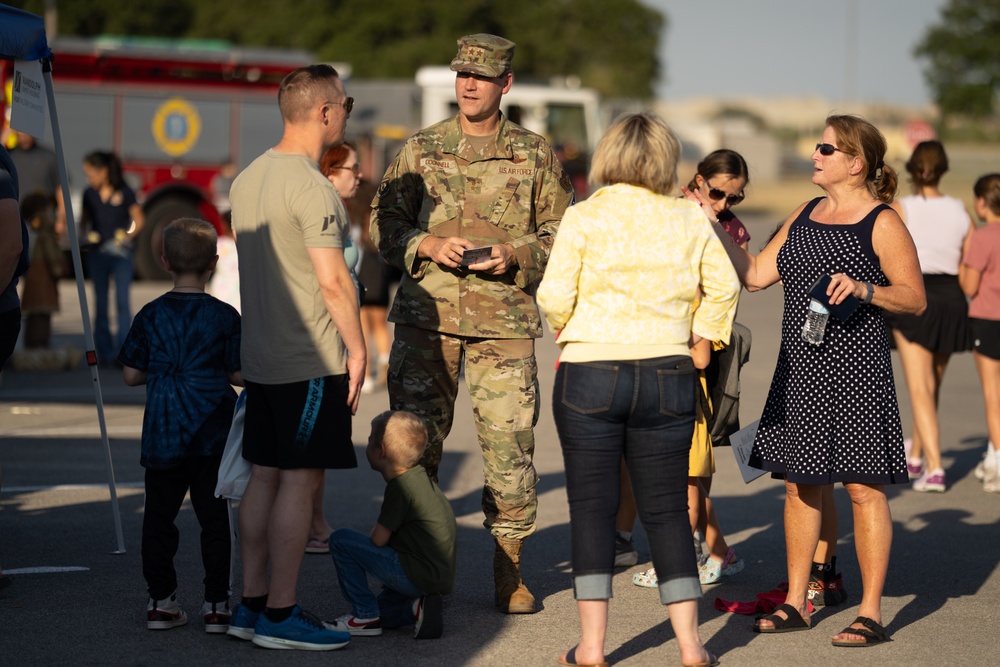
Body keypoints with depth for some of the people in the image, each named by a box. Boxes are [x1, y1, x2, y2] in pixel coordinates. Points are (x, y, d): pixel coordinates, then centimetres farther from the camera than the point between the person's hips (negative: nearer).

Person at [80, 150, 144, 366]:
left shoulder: (124, 192, -4)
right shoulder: (89, 194, 5)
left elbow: (138, 220, 2)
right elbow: (84, 218, 15)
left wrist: (127, 236, -10)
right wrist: (85, 233, -3)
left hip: (120, 252, -4)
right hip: (97, 253, 4)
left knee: (122, 301, -9)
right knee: (100, 303, 6)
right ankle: (103, 352, 11)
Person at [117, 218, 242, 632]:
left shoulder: (151, 315, -1)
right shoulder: (224, 317, -5)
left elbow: (132, 375, 2)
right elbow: (240, 376, -4)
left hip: (162, 432, 1)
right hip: (212, 435, -1)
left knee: (159, 516, 9)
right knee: (214, 517, 4)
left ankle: (160, 600, 12)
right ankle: (216, 603, 5)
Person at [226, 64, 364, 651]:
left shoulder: (248, 178, 12)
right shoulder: (311, 187, -16)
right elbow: (333, 280, -19)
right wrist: (357, 348, -10)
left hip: (261, 358, 9)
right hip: (311, 361, -9)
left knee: (265, 477, 12)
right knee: (299, 480, -5)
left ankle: (253, 603, 16)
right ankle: (280, 614, -2)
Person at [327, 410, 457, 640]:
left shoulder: (401, 487, -17)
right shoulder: (420, 478, 13)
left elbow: (378, 540, -14)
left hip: (418, 575, -10)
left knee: (340, 541, -8)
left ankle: (365, 615, -4)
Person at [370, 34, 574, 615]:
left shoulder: (535, 154, 7)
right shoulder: (421, 150, 9)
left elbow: (561, 234, 9)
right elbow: (384, 221, 10)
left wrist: (516, 254, -10)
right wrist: (427, 246, -8)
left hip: (505, 321, -1)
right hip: (426, 316, 1)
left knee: (509, 442, -2)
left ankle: (509, 569, 10)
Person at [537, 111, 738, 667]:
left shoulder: (585, 217, -5)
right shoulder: (690, 219, 3)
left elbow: (554, 296, -8)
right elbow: (725, 285, 5)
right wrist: (700, 334, 18)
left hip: (589, 376, -2)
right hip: (669, 377, 2)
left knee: (593, 506, 4)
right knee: (667, 510, 10)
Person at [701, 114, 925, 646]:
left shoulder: (882, 223, -6)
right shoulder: (804, 215, 15)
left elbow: (915, 299, -6)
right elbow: (756, 275, 14)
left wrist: (863, 288, -22)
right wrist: (713, 226, 8)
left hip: (853, 367, -7)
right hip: (800, 365, 7)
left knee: (862, 486, -3)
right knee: (799, 483, 11)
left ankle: (871, 613, 3)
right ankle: (795, 602, 21)